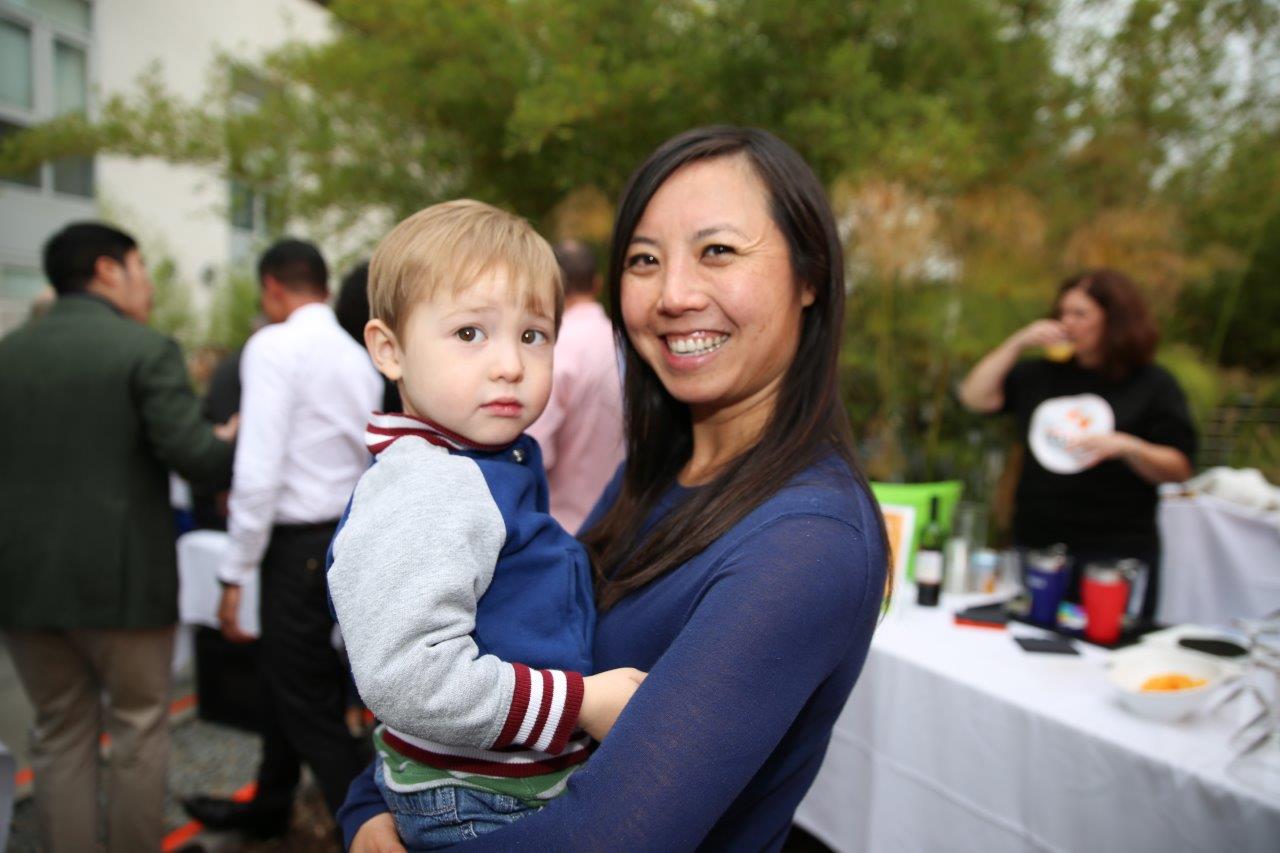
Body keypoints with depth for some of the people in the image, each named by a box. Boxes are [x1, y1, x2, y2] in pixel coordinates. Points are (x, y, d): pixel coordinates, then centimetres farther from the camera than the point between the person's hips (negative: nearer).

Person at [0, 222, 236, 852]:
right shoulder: (146, 349, -10)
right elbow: (194, 456, -18)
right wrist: (237, 441, 2)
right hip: (119, 576, -5)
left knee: (60, 737, 16)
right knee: (138, 731, 11)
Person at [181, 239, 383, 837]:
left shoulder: (274, 345, -13)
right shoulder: (359, 357, 11)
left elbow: (259, 470, -20)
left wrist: (235, 574, -13)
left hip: (299, 545, -9)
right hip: (348, 535, 9)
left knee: (313, 708, 4)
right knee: (282, 676, 25)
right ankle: (268, 807, 46)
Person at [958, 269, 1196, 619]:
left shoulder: (1152, 384, 0)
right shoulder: (1041, 374, 10)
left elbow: (1179, 469, -3)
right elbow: (975, 398, 1)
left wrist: (1126, 446, -22)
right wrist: (1017, 344, -3)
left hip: (1116, 555, -3)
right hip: (1035, 547, 3)